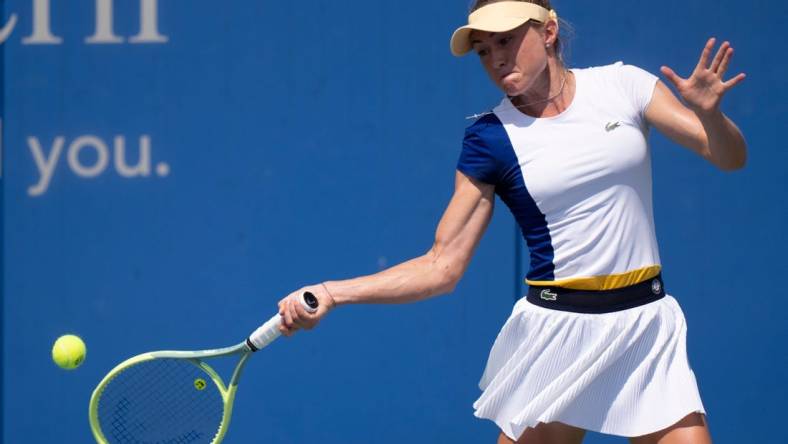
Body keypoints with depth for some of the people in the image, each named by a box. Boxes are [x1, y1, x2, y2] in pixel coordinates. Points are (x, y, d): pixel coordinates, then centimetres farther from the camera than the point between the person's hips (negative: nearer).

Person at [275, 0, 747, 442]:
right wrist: (331, 293, -13)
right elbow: (443, 266, -3)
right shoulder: (490, 139, -2)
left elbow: (731, 157, 2)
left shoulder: (623, 85, 0)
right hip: (558, 327, -1)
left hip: (649, 323, 1)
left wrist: (708, 113, -21)